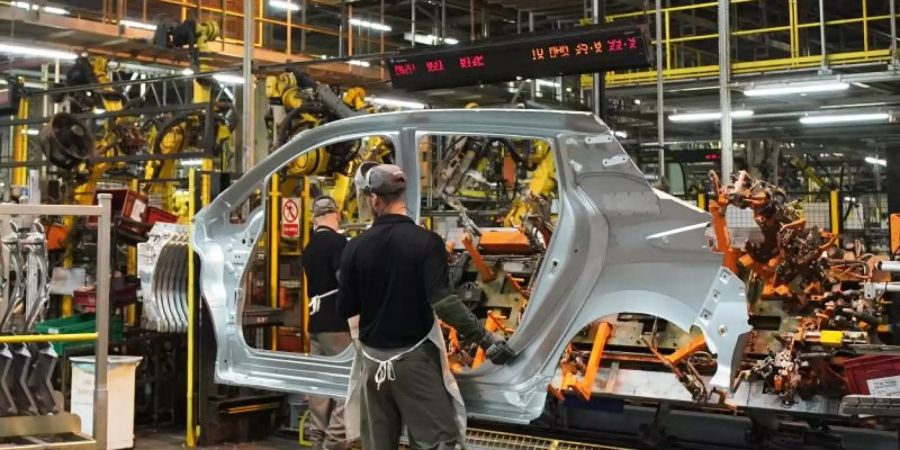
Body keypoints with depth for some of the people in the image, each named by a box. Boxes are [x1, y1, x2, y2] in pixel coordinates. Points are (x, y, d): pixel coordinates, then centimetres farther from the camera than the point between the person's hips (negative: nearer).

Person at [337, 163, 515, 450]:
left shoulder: (356, 248, -3)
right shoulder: (425, 241, -12)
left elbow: (345, 309, 2)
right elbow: (442, 302, -22)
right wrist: (485, 339, -18)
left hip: (373, 359, 4)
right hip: (415, 357, -3)